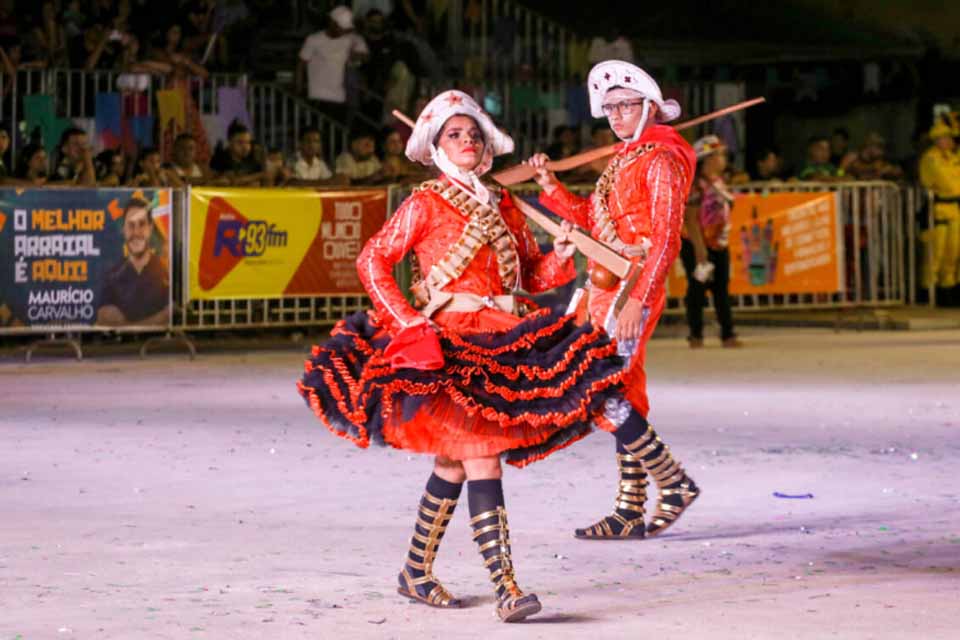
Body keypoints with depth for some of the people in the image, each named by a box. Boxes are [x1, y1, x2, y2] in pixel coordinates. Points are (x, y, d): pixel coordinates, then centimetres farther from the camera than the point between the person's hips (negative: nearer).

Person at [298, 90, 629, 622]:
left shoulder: (503, 206, 17)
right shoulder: (426, 204, 2)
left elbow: (531, 275, 18)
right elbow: (372, 260, -2)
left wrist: (560, 258, -3)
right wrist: (404, 320, -12)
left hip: (500, 340, 6)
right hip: (447, 341, -6)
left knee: (453, 464, 11)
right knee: (481, 461, -15)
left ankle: (416, 571, 25)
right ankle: (506, 589, -20)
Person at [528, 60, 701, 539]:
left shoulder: (661, 160, -10)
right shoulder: (624, 160, 18)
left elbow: (666, 240, -18)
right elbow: (592, 220, 21)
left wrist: (637, 300, -26)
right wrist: (550, 187, 11)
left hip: (633, 288, -9)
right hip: (606, 289, 9)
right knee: (625, 395, 9)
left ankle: (674, 483, -6)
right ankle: (630, 513, 12)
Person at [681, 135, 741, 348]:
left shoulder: (718, 181, 10)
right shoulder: (696, 185, -17)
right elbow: (690, 218, -20)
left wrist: (725, 240, 17)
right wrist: (699, 248, -22)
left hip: (719, 244, 8)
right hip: (697, 244, -8)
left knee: (722, 289, 6)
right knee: (697, 289, 1)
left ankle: (727, 335, 8)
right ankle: (696, 335, 10)